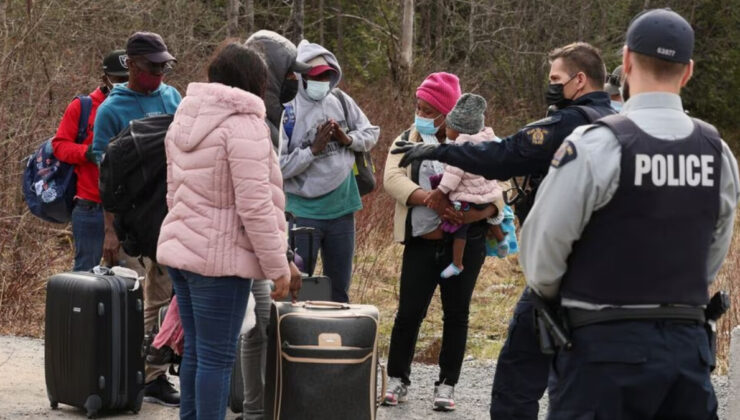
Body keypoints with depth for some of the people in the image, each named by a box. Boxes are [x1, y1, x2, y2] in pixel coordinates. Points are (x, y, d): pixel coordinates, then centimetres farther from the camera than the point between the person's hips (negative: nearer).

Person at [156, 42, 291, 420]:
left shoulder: (185, 119, 12)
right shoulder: (243, 124, -15)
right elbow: (255, 205, -18)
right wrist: (278, 266, -12)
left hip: (180, 250, 9)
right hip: (219, 258, -9)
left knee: (195, 352, 15)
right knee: (217, 357, -4)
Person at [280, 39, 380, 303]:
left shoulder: (340, 101, 1)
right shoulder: (286, 112, -14)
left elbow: (371, 133, 12)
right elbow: (278, 167, -19)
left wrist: (348, 139, -7)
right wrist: (314, 149, -22)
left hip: (342, 209, 5)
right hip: (304, 212, -5)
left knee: (339, 288, 15)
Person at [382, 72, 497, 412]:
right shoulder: (408, 141, 5)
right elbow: (392, 178, -12)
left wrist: (477, 213, -25)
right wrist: (431, 199, -28)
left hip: (465, 243, -1)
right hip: (422, 243, 1)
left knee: (456, 313, 5)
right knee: (409, 311, 0)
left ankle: (446, 385, 13)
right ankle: (397, 380, 13)